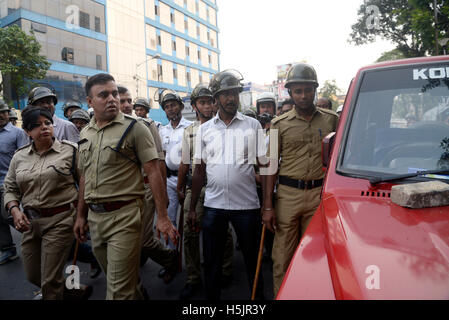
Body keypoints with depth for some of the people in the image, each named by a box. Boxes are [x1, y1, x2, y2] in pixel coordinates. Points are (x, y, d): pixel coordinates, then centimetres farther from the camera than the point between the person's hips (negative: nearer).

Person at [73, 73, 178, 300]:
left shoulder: (134, 128, -8)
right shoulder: (85, 133, 11)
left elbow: (153, 172, -11)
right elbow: (84, 177, 18)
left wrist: (162, 217, -15)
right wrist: (81, 216, 18)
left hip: (124, 216, -6)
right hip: (95, 217, 7)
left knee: (119, 289, 0)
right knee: (114, 278, 22)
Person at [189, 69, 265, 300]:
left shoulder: (253, 125, 1)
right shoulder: (204, 129, 6)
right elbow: (199, 171, 8)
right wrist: (192, 207, 6)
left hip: (246, 204, -1)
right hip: (213, 205, 2)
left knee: (252, 259, 13)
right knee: (211, 261, 13)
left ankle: (259, 296, 34)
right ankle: (211, 297, 33)